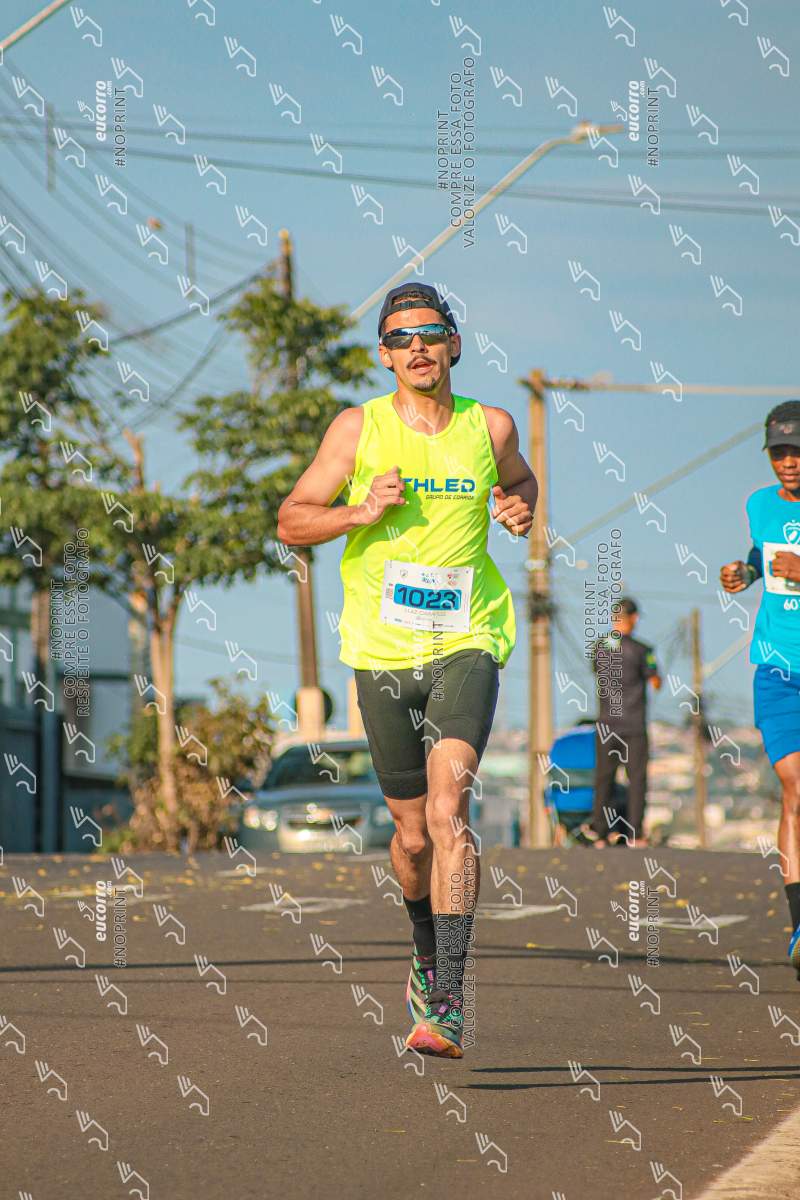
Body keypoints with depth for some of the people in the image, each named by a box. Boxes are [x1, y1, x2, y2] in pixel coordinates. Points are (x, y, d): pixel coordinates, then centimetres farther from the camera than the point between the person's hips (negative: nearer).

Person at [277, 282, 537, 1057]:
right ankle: (426, 951, 41)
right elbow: (291, 522, 3)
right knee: (412, 834, 9)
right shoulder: (358, 429, 0)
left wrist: (521, 510, 3)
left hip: (464, 643, -1)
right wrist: (362, 511, -14)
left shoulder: (490, 427, 4)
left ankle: (445, 1005, -25)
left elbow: (518, 479, 26)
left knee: (447, 809, -21)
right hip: (381, 650, 1)